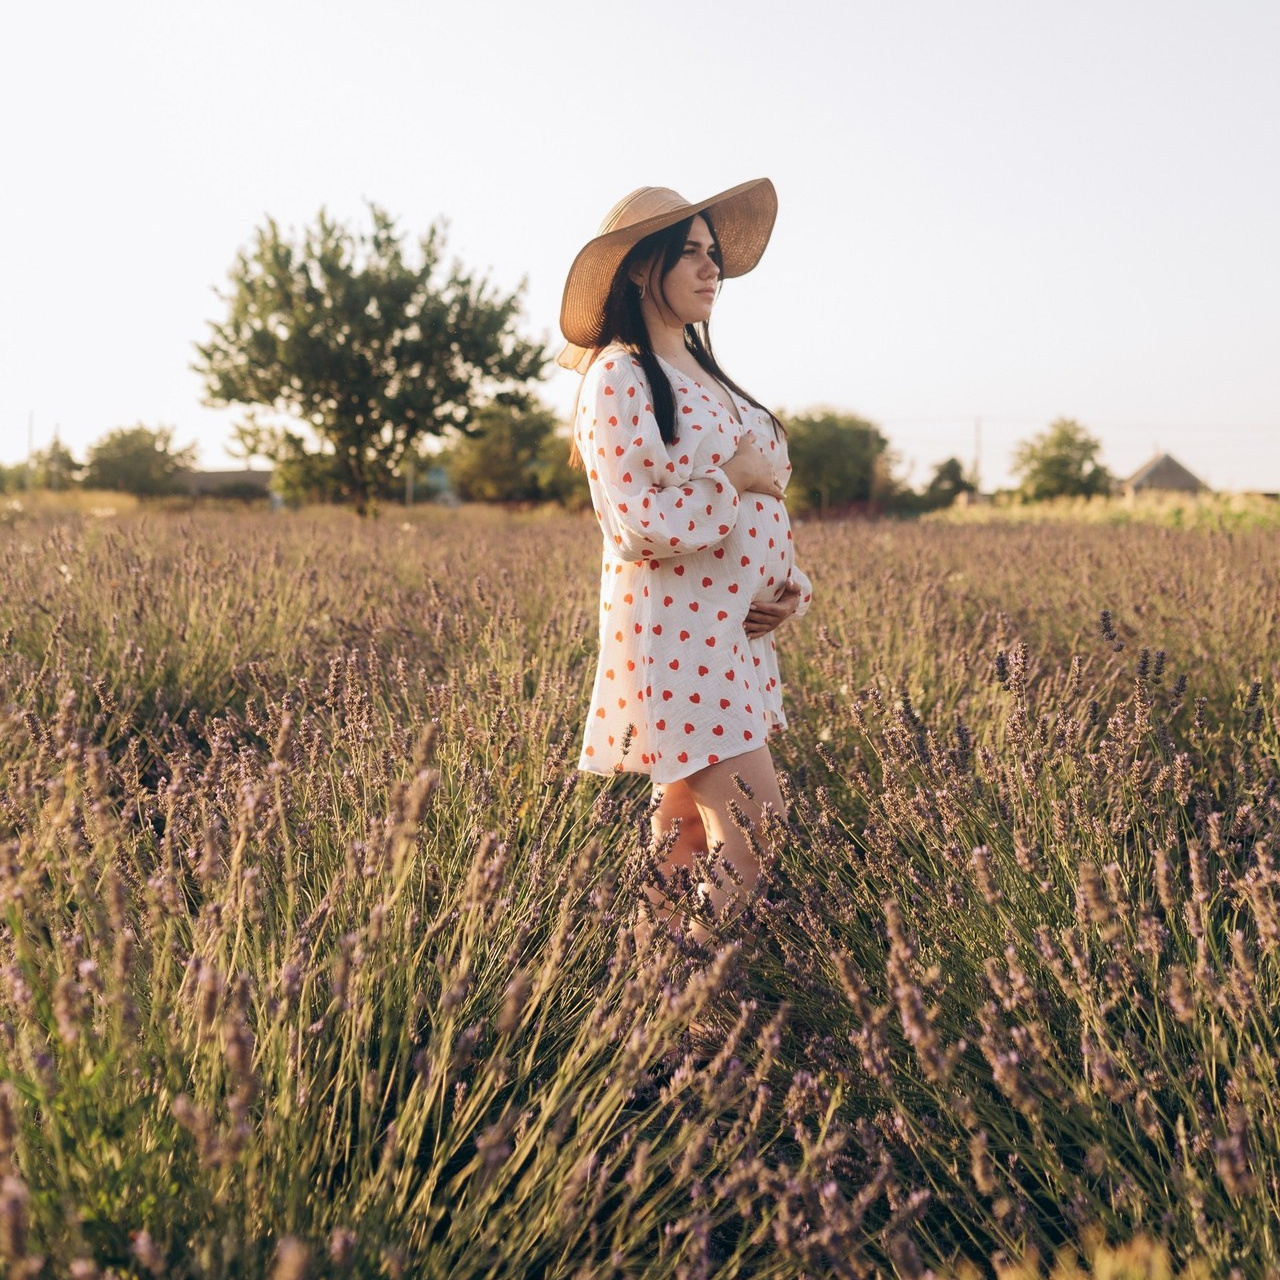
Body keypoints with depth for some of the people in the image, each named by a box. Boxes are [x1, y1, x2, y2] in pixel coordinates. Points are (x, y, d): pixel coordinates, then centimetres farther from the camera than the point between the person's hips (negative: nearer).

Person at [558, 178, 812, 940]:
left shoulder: (708, 377, 17)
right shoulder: (619, 378, -9)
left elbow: (762, 498, 21)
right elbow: (635, 521, -18)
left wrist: (790, 587, 5)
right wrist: (733, 479, -11)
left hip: (734, 636, 8)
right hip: (675, 640, -8)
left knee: (691, 845, 10)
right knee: (757, 843, -11)